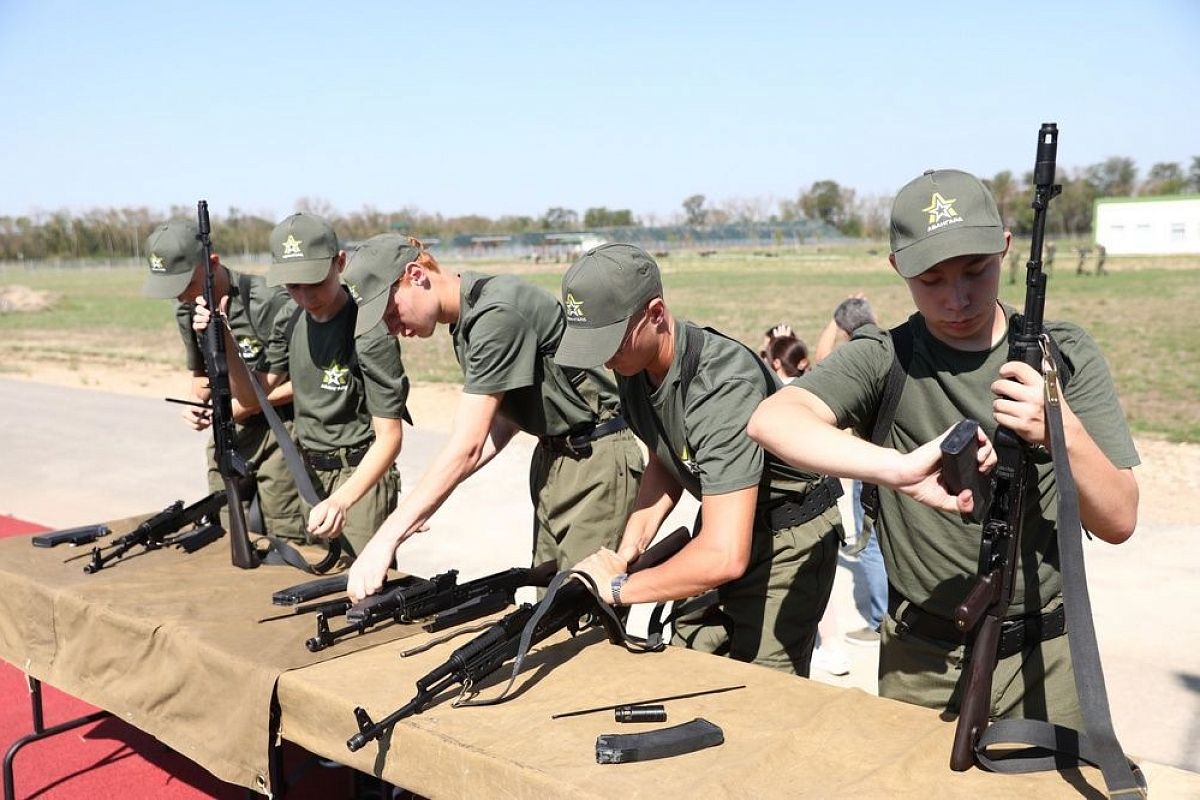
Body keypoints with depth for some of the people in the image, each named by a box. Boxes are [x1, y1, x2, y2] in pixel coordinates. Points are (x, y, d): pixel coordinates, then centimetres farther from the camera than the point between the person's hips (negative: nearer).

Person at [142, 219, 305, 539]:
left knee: (285, 539, -3)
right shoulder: (188, 312, 4)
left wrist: (247, 406, -17)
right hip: (225, 433, 7)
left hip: (276, 430, -7)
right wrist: (195, 403, -4)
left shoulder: (268, 302, -20)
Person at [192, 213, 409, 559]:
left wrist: (342, 499, -36)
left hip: (360, 475, -7)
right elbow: (253, 397, 9)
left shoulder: (368, 331, -21)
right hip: (308, 473, 7)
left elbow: (389, 436, -23)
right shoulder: (290, 318, 2)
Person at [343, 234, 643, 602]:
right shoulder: (465, 322, 6)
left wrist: (385, 539, -27)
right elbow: (504, 421, 9)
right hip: (553, 455, 9)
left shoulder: (498, 314, -24)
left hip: (596, 457, -9)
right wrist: (425, 501, -1)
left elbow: (467, 446, -27)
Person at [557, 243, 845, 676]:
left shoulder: (722, 384, -34)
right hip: (722, 520, 8)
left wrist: (619, 587, -25)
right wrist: (629, 547, -5)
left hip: (788, 538, -7)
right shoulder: (635, 366, -8)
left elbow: (725, 557, -38)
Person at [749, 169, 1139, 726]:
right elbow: (771, 419, -27)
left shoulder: (1064, 356, -4)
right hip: (921, 657, -1)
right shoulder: (883, 359, -9)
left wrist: (1063, 432, -26)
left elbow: (1119, 522, -7)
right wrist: (900, 468, -40)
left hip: (1044, 654, 1)